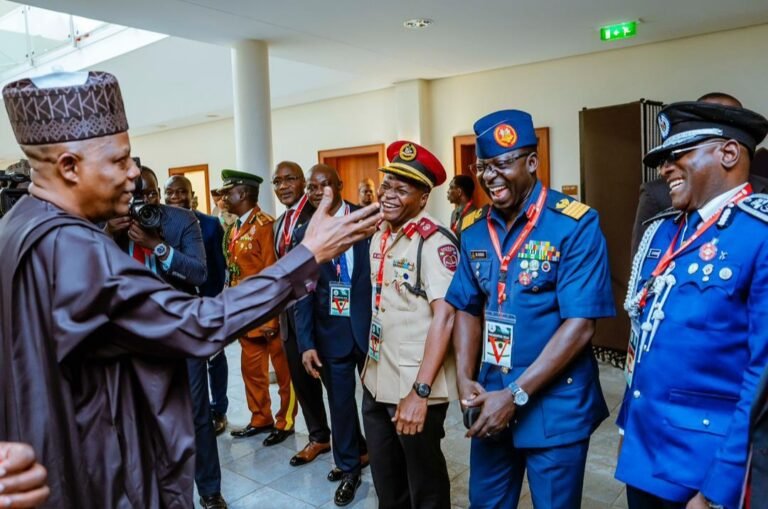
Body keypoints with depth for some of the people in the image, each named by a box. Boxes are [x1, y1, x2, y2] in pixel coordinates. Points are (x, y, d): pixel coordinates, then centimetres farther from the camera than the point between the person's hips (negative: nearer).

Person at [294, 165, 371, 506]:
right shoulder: (303, 234, 4)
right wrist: (306, 342, -3)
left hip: (371, 325, -2)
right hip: (330, 331, 2)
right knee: (341, 402, 13)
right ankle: (349, 466, 35)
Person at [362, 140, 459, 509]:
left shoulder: (434, 242, -17)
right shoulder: (379, 236, 7)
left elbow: (444, 316, -23)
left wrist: (420, 391, -26)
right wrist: (370, 367, 13)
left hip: (415, 388, -7)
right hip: (376, 381, 7)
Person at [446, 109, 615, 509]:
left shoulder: (576, 225, -14)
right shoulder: (474, 231, 3)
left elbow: (580, 325, -18)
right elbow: (468, 309, 8)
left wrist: (516, 395, -19)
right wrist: (465, 379, -6)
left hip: (554, 407, -5)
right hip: (491, 401, 5)